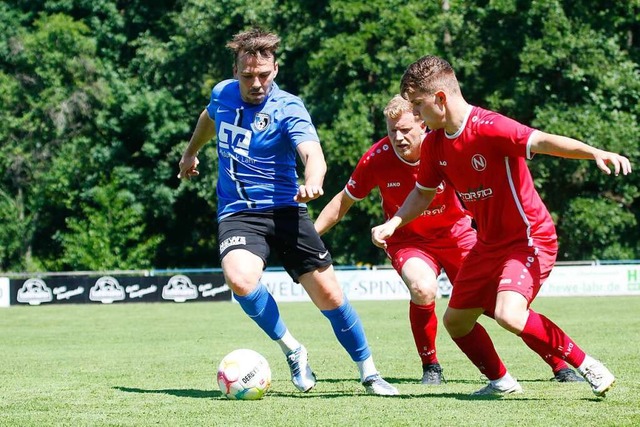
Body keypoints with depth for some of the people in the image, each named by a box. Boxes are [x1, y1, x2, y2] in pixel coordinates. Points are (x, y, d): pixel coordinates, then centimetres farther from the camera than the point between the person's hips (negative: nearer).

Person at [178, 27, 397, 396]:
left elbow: (314, 156, -30)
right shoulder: (222, 94, 3)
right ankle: (292, 351, -7)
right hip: (237, 214, 2)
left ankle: (369, 373, 15)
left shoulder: (287, 108, -12)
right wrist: (191, 153, 43)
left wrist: (312, 183, -52)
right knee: (240, 279, -30)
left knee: (329, 294, -6)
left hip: (284, 210, -2)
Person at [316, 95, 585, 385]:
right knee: (423, 290, -32)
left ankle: (560, 366, 8)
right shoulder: (376, 159, -17)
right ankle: (430, 368, -9)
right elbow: (343, 202, -1)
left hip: (456, 233, 0)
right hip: (408, 240, 0)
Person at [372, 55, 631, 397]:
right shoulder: (434, 144, 1)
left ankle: (586, 366, -12)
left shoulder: (489, 128, -24)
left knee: (509, 314, -29)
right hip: (489, 244, 9)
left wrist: (595, 153, -52)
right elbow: (423, 193, 15)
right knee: (456, 320, 12)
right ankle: (501, 381, 32)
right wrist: (392, 224, -1)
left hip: (529, 238, -9)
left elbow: (542, 141, -37)